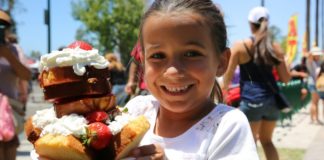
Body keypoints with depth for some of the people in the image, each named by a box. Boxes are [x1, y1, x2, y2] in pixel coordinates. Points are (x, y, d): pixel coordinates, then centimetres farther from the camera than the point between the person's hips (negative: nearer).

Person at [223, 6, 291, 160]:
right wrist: (283, 61, 25)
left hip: (251, 100, -4)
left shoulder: (240, 46, -6)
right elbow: (285, 78, 6)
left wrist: (225, 87, 19)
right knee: (266, 140, 21)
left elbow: (228, 75, -2)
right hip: (272, 99, 4)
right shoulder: (275, 47, 4)